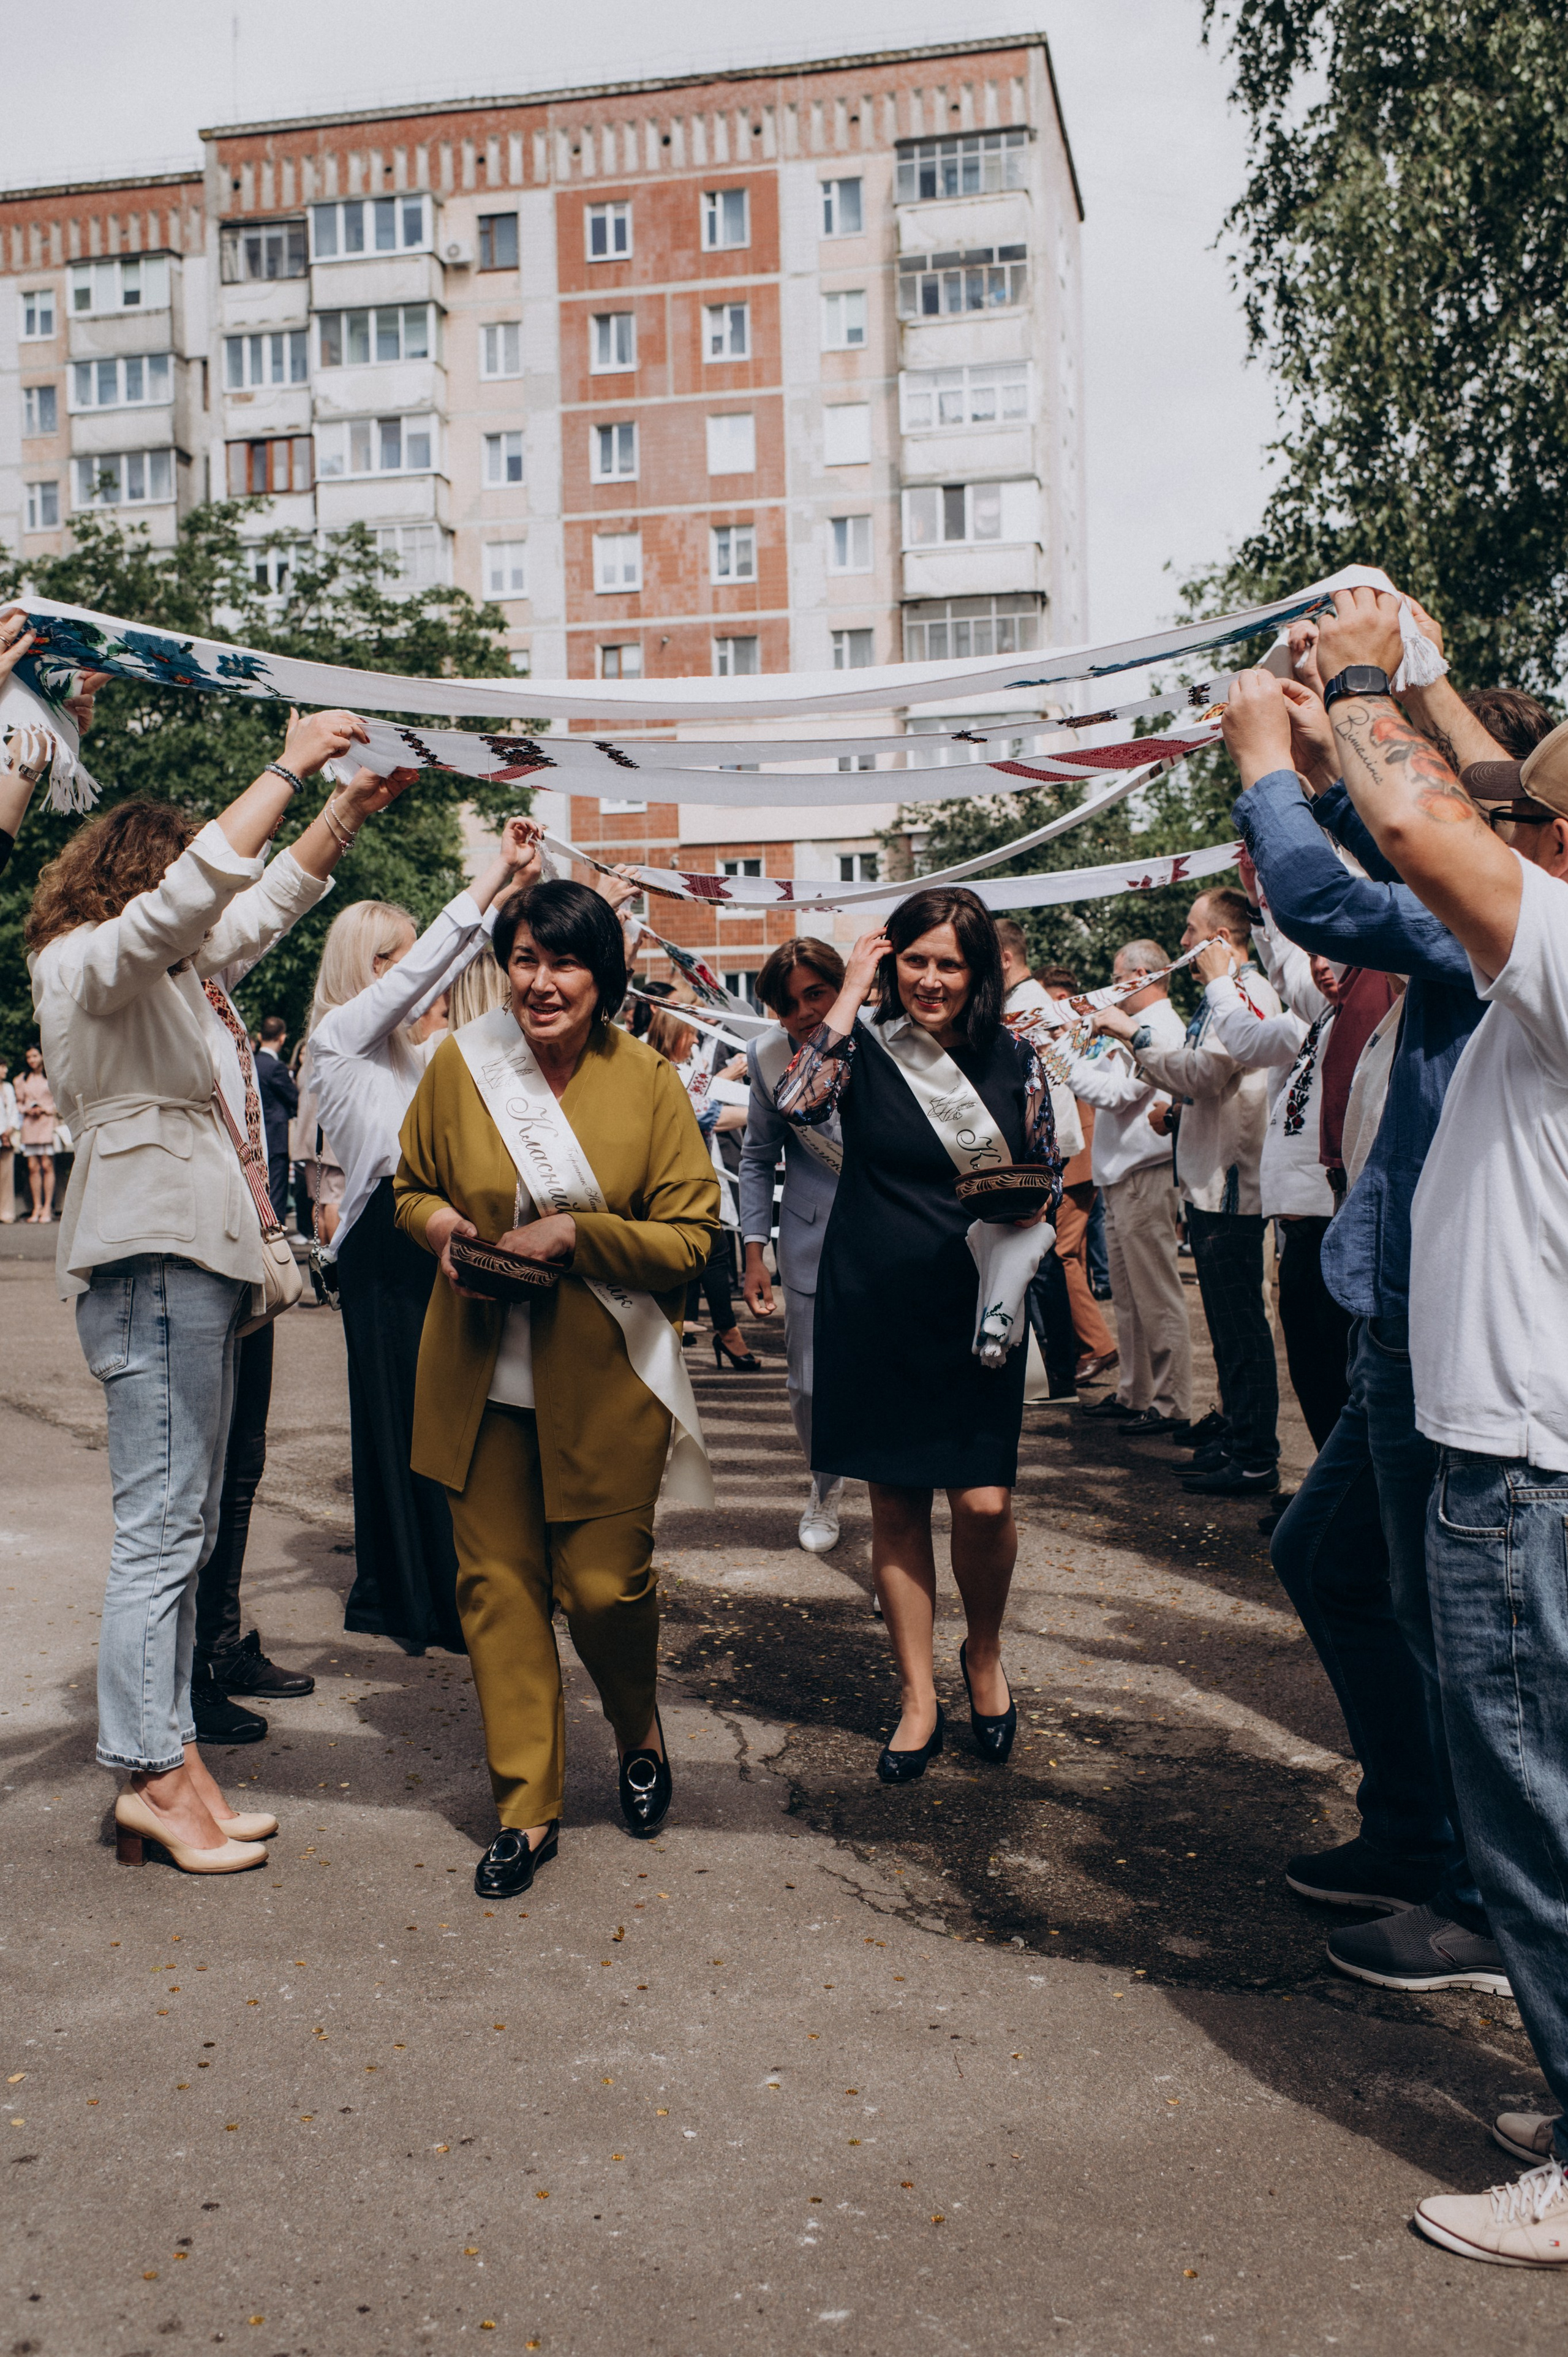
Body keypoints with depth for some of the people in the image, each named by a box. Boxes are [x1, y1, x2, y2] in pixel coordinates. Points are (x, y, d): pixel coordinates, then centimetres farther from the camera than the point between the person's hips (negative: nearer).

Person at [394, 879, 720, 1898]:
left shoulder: (649, 1081, -6)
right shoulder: (459, 1066, -1)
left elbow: (692, 1235, -6)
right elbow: (412, 1189, 14)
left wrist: (573, 1234, -18)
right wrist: (439, 1225, -9)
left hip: (604, 1380, -2)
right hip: (482, 1378, 2)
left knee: (605, 1582, 3)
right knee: (497, 1582, 5)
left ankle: (641, 1738, 36)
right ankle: (526, 1806, 21)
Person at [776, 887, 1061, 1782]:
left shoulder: (1014, 1061, 2)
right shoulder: (864, 1050, -2)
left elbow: (1052, 1182, 10)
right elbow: (796, 1104, -23)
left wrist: (1021, 1221, -12)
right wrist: (850, 994, -16)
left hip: (975, 1311, 0)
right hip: (874, 1312, 0)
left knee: (984, 1501, -7)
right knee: (896, 1504, 7)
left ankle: (985, 1656, 23)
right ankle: (919, 1697, 22)